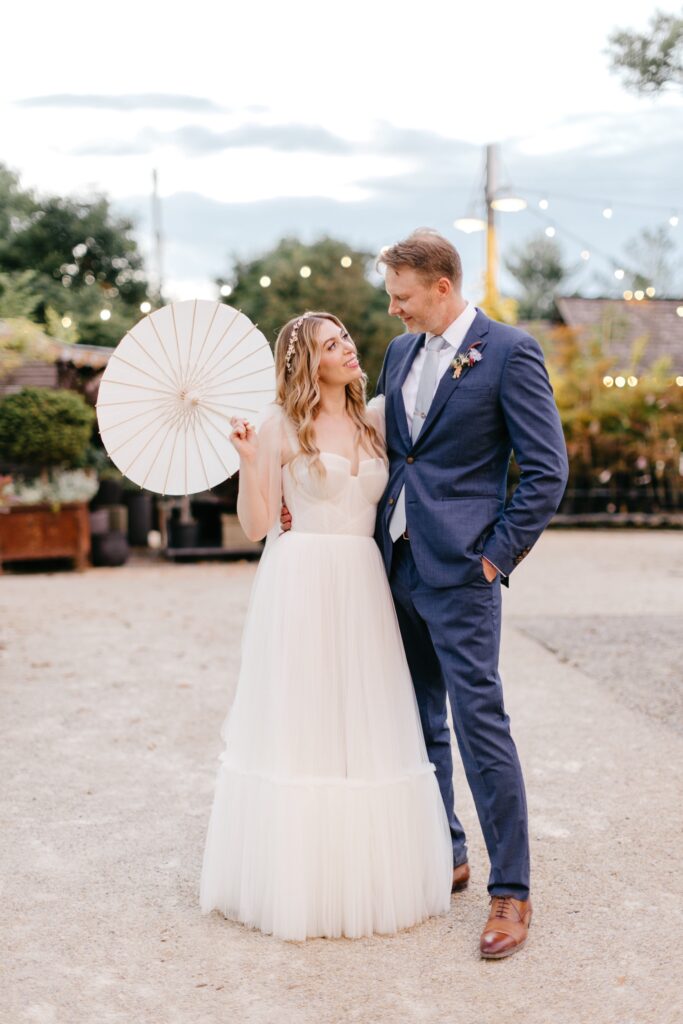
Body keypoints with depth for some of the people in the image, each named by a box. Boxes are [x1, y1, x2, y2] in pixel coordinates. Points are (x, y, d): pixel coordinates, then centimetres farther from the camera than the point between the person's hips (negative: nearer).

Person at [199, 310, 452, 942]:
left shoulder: (374, 419, 13)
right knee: (300, 727, 1)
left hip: (364, 587, 5)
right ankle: (297, 879, 15)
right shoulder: (281, 423, -1)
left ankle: (366, 877, 21)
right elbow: (257, 525, -3)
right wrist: (247, 459, -16)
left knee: (365, 729, 8)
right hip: (301, 586, -4)